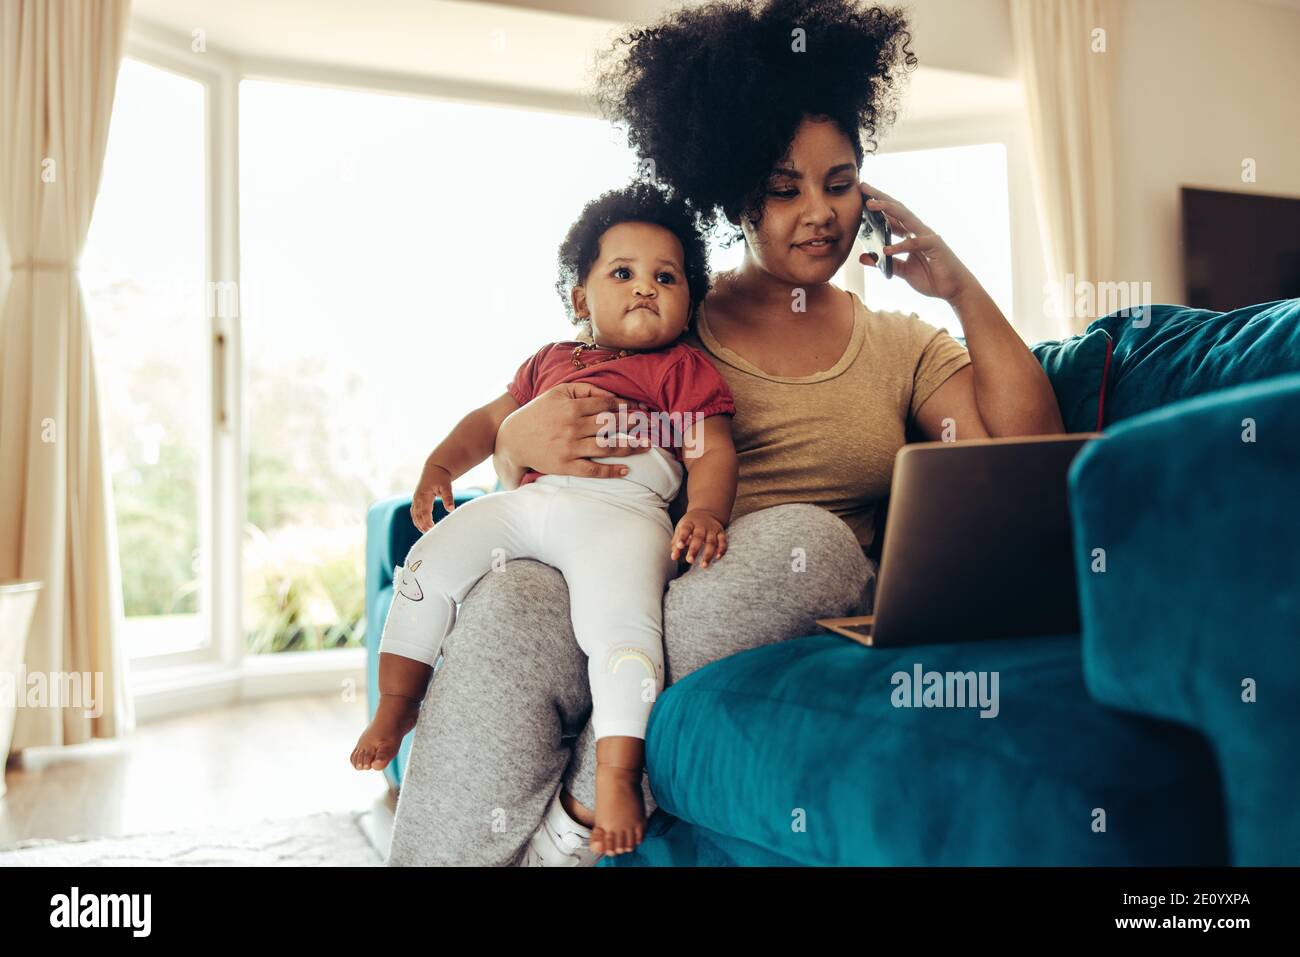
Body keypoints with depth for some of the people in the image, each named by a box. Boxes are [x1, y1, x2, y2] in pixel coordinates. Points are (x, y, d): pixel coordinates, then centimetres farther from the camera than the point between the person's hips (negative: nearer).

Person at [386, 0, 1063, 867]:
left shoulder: (902, 347, 19)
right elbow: (513, 467, 12)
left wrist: (963, 289, 3)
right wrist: (523, 439, -14)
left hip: (810, 612, 1)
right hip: (640, 592, 0)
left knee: (803, 536, -34)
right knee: (509, 605, -32)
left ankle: (582, 812, -22)